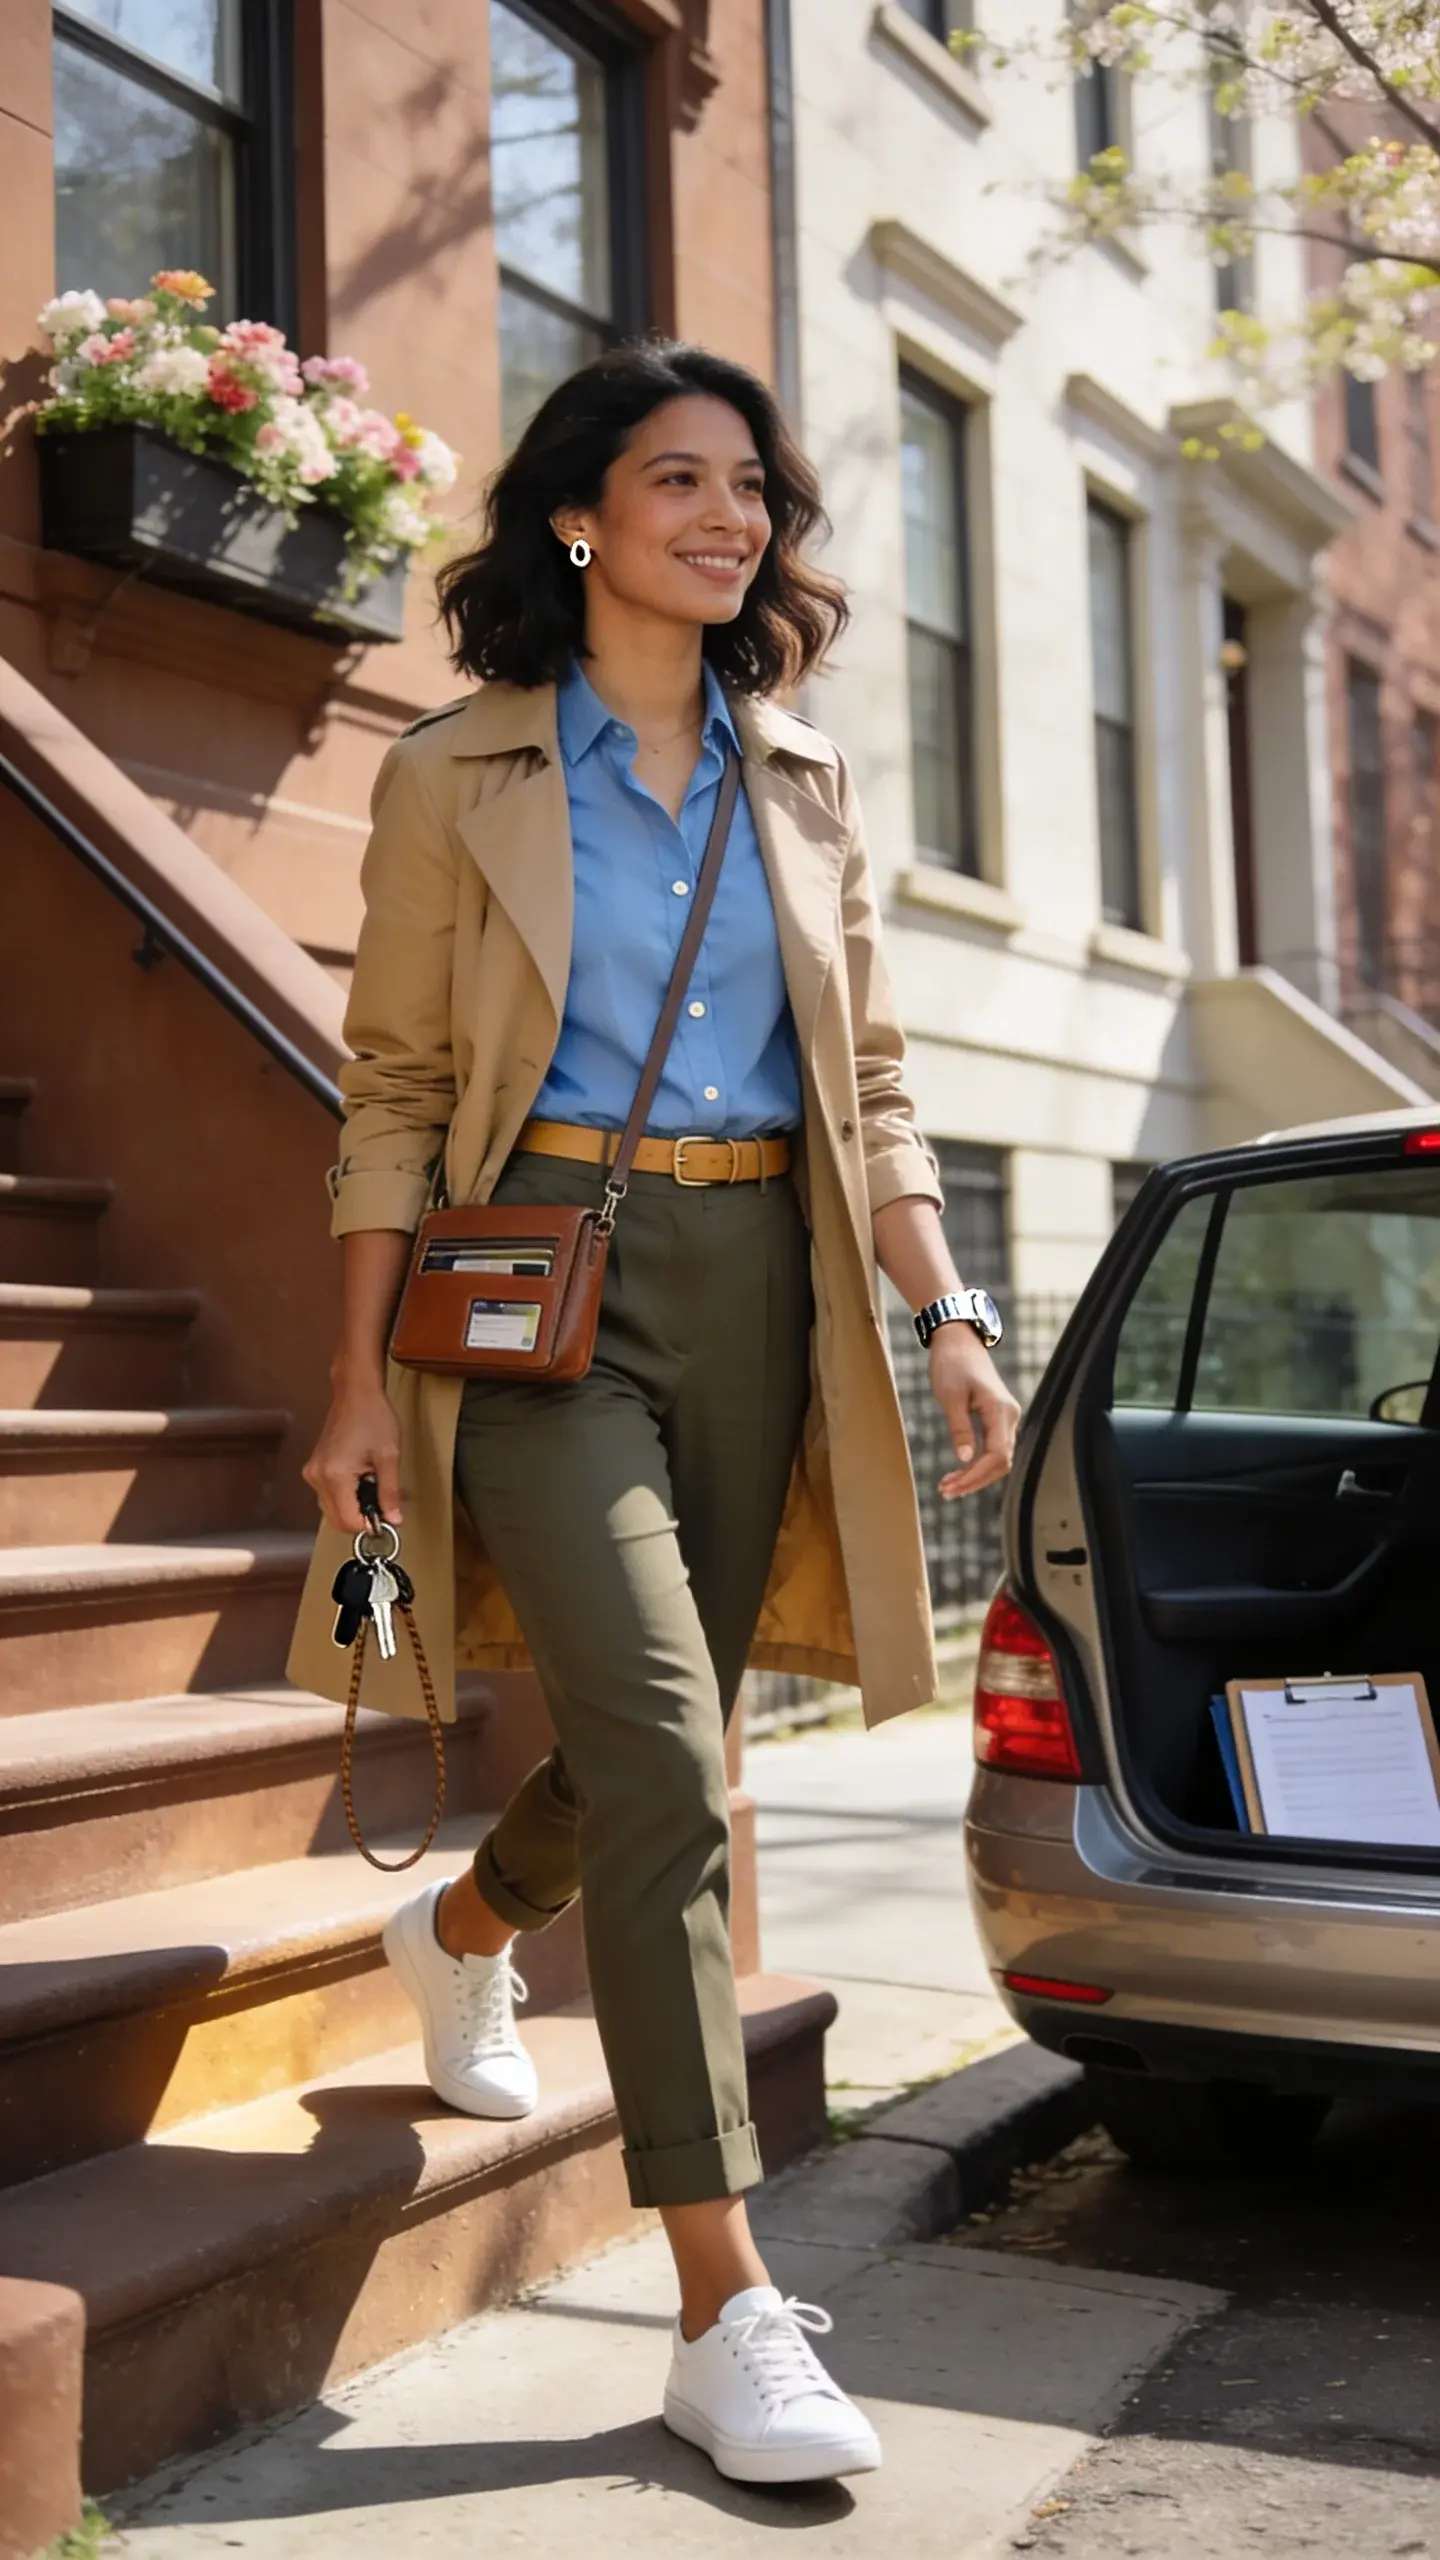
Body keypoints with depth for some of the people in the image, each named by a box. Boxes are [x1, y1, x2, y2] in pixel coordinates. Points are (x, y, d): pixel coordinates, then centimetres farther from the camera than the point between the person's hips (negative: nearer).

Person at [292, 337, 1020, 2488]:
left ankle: (464, 1930, 47)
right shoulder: (461, 775, 3)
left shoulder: (806, 783, 14)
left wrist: (949, 1314, 2)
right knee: (667, 1756, -15)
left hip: (756, 1288, 5)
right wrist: (363, 1379, -5)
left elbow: (867, 1083, 14)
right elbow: (391, 1091, 1)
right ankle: (728, 2309, -9)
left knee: (659, 1731, 13)